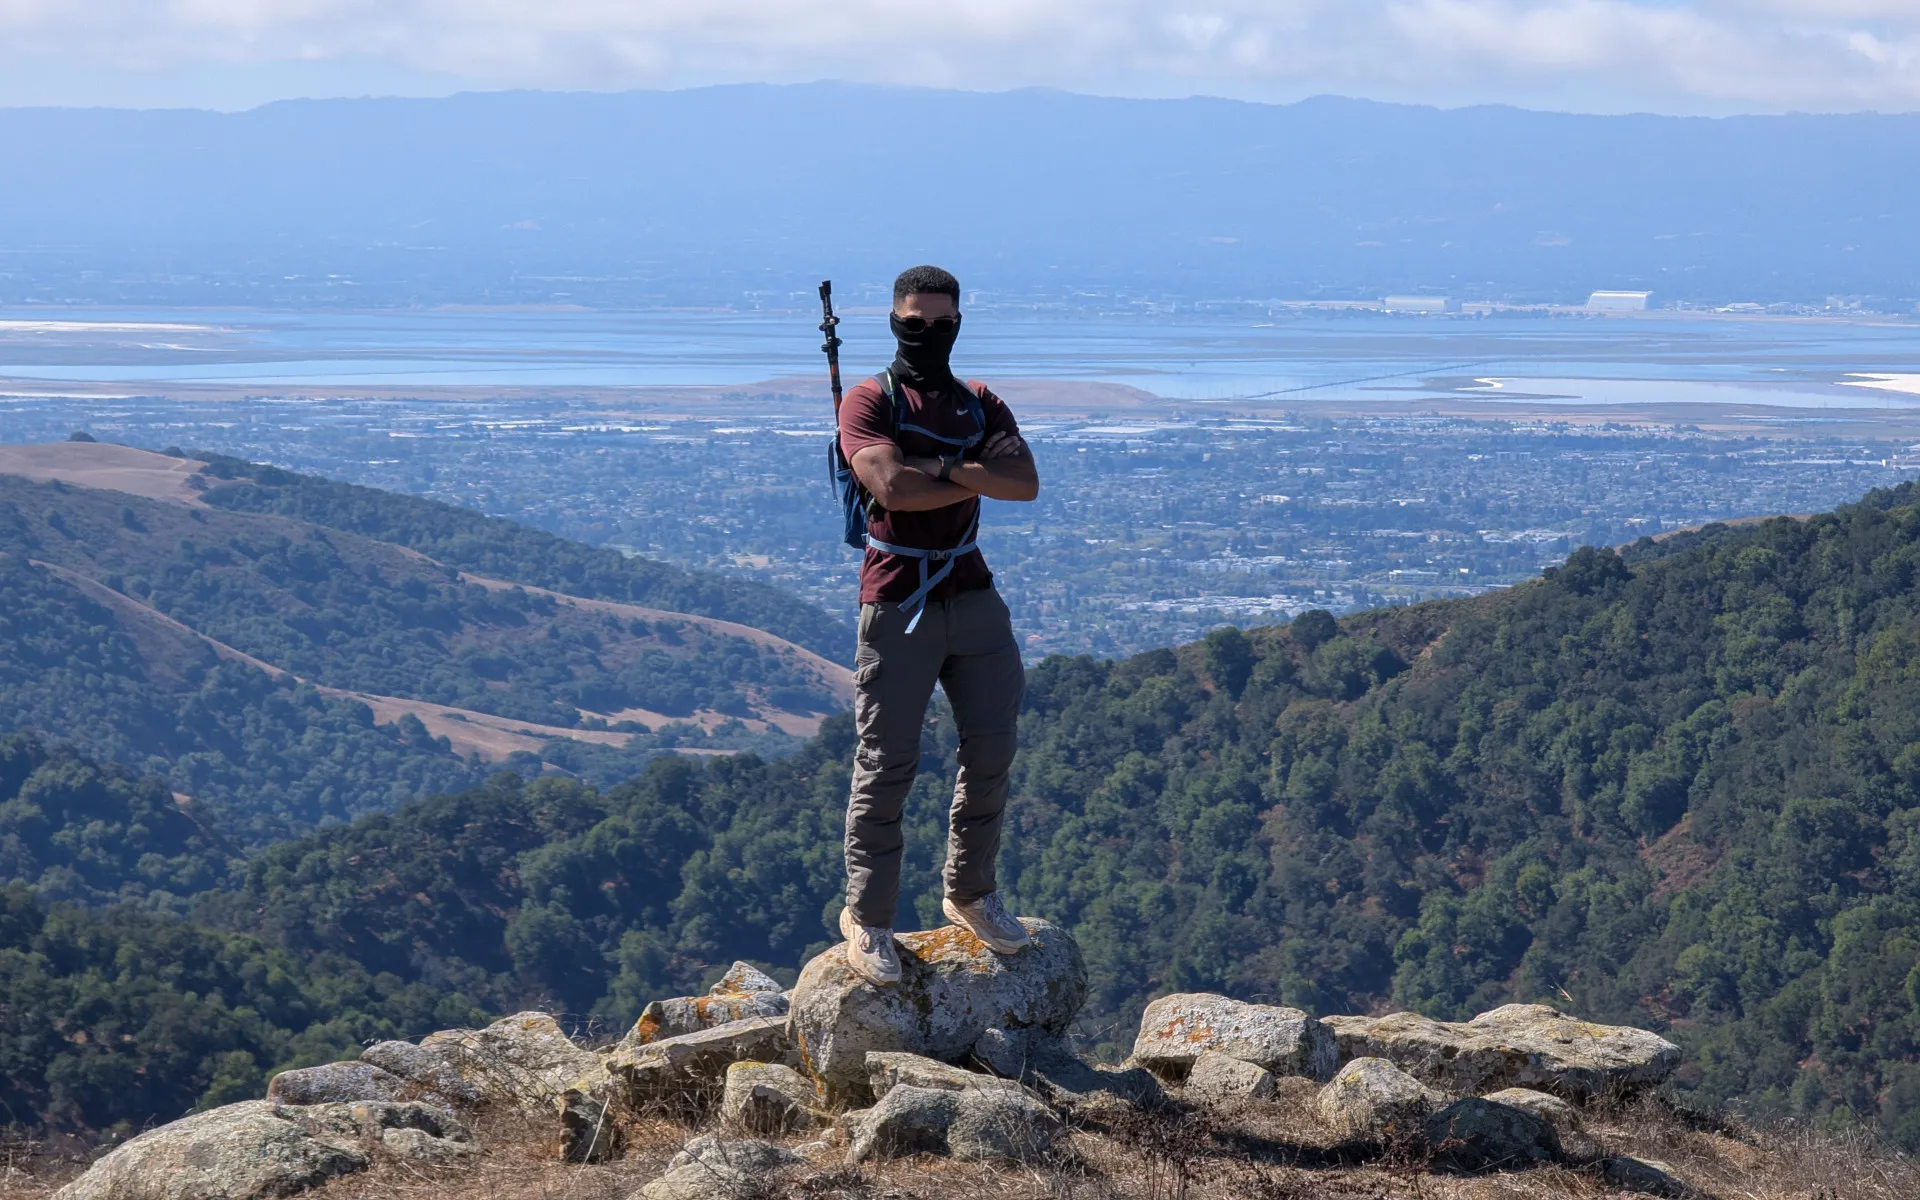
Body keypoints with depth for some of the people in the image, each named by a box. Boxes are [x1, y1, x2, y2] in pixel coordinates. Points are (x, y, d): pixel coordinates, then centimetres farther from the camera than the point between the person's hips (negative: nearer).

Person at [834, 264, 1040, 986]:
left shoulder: (982, 407, 15)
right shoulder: (868, 403, 0)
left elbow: (1025, 481, -4)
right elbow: (892, 487, -19)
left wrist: (937, 468, -13)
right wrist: (977, 480, -8)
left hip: (973, 595, 5)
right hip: (897, 602, -5)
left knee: (992, 750, 6)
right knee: (887, 765, -4)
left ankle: (970, 893, 22)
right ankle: (867, 917, 3)